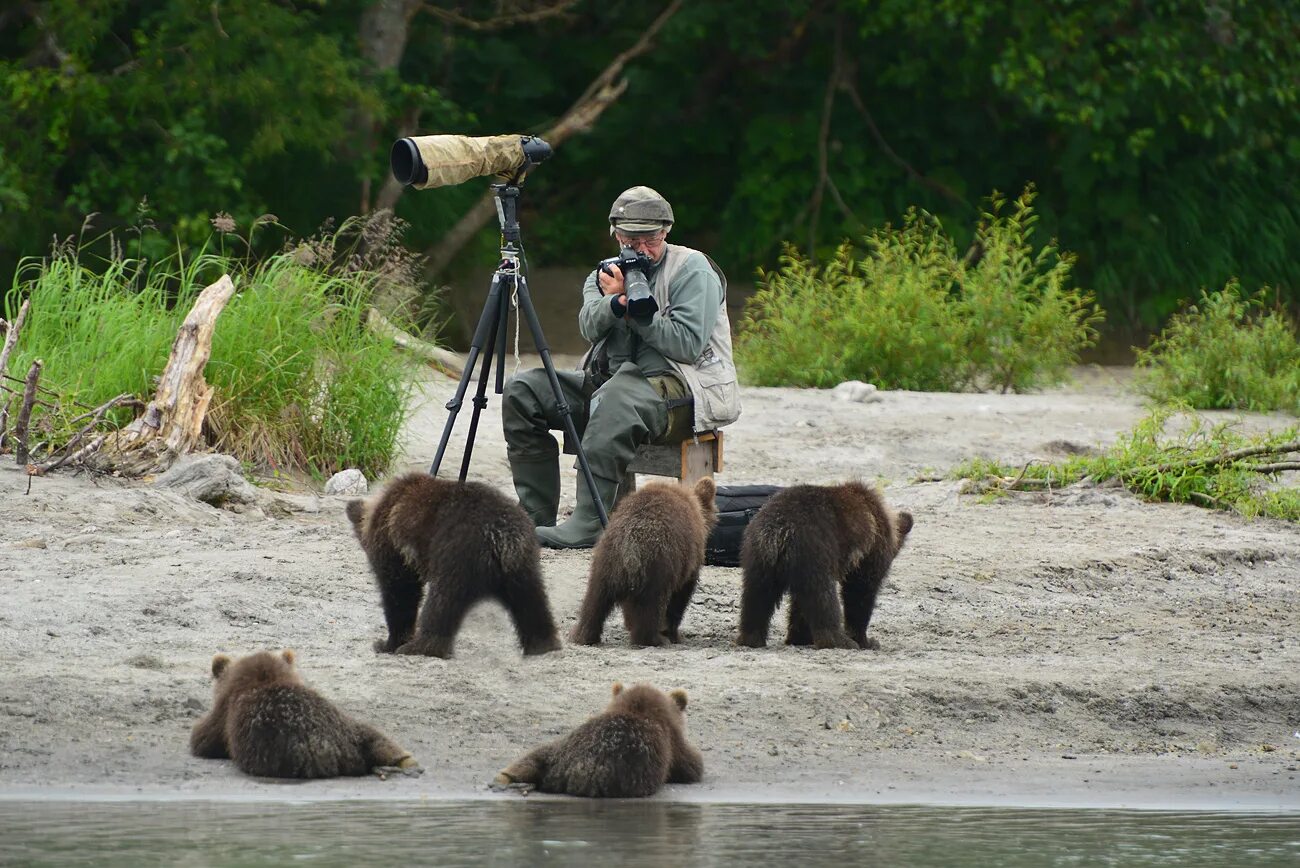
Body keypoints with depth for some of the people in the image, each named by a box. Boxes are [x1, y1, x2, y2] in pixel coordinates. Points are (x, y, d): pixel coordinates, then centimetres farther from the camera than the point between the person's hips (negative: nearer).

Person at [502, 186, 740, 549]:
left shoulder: (692, 270, -1)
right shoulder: (606, 276, 16)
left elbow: (687, 343, -14)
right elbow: (590, 326, -5)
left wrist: (636, 307, -12)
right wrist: (616, 301, -25)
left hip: (684, 388, -7)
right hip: (608, 380, 7)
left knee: (617, 398, -41)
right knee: (523, 390, -7)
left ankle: (588, 525, -44)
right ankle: (536, 517, -10)